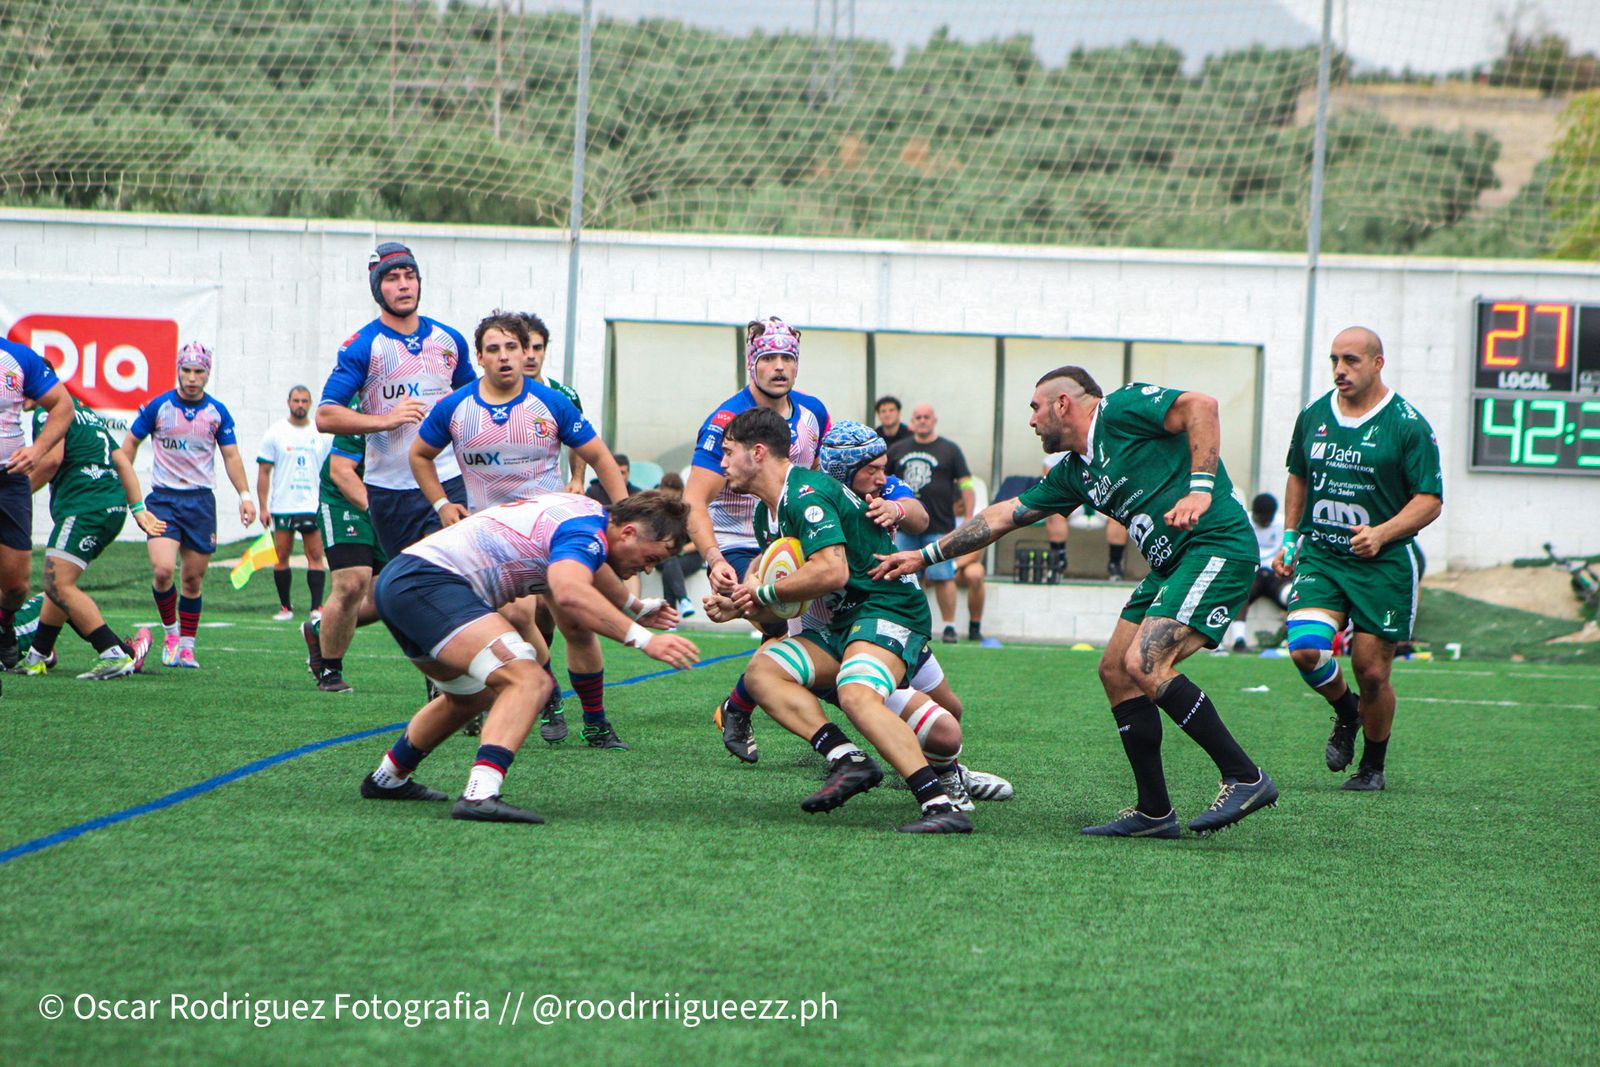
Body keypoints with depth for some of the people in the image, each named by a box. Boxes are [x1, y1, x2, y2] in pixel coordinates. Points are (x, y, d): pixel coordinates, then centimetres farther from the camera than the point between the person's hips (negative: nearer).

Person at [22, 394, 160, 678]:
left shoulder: (47, 412, -2)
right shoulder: (87, 413, 26)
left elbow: (52, 458, -18)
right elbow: (122, 461, 21)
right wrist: (138, 508, 17)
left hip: (84, 505, -10)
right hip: (114, 506, 10)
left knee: (59, 585, -13)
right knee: (58, 583, 18)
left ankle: (117, 655, -20)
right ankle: (38, 656, 24)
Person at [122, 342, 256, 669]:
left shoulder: (218, 412, 4)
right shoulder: (158, 406, -2)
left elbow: (231, 456, 10)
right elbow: (130, 442, 8)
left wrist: (244, 495, -1)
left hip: (201, 501, 2)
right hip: (163, 498, -2)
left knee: (193, 578, 4)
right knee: (163, 569, -19)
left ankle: (186, 645, 17)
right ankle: (171, 632, 4)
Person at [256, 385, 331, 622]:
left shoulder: (322, 435, 7)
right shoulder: (275, 434, 4)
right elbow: (263, 472, 4)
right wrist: (263, 507, -3)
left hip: (313, 506, 0)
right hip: (282, 507, 0)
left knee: (315, 556, -7)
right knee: (281, 557, 2)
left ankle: (317, 607, -8)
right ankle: (285, 607, 10)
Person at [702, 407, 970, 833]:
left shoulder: (807, 494, -14)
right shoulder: (767, 513, 17)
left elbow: (832, 571, -28)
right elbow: (785, 609, 23)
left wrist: (763, 593, -14)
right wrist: (739, 607, 2)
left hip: (887, 608, -10)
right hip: (844, 623, 10)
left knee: (856, 693, -34)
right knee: (762, 671, -4)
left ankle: (942, 804, -42)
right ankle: (846, 758, -21)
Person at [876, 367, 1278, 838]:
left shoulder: (1122, 409, -5)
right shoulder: (1074, 473, 20)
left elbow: (1201, 407, -16)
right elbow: (1002, 516, 27)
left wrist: (1200, 488, -23)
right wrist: (925, 556, 30)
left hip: (1216, 547, -10)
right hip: (1171, 565, 10)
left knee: (1145, 665, -21)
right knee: (1115, 671, 6)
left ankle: (1245, 777, -17)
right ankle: (1154, 812, 9)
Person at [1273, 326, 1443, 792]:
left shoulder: (1407, 425, -7)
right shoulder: (1313, 416, 7)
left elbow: (1430, 500, -7)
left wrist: (1382, 533, -21)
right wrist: (1290, 537, 17)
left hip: (1386, 564, -3)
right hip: (1320, 556, 3)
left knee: (1371, 672, -3)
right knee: (1306, 648, -19)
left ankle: (1373, 766, 21)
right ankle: (1345, 712, 14)